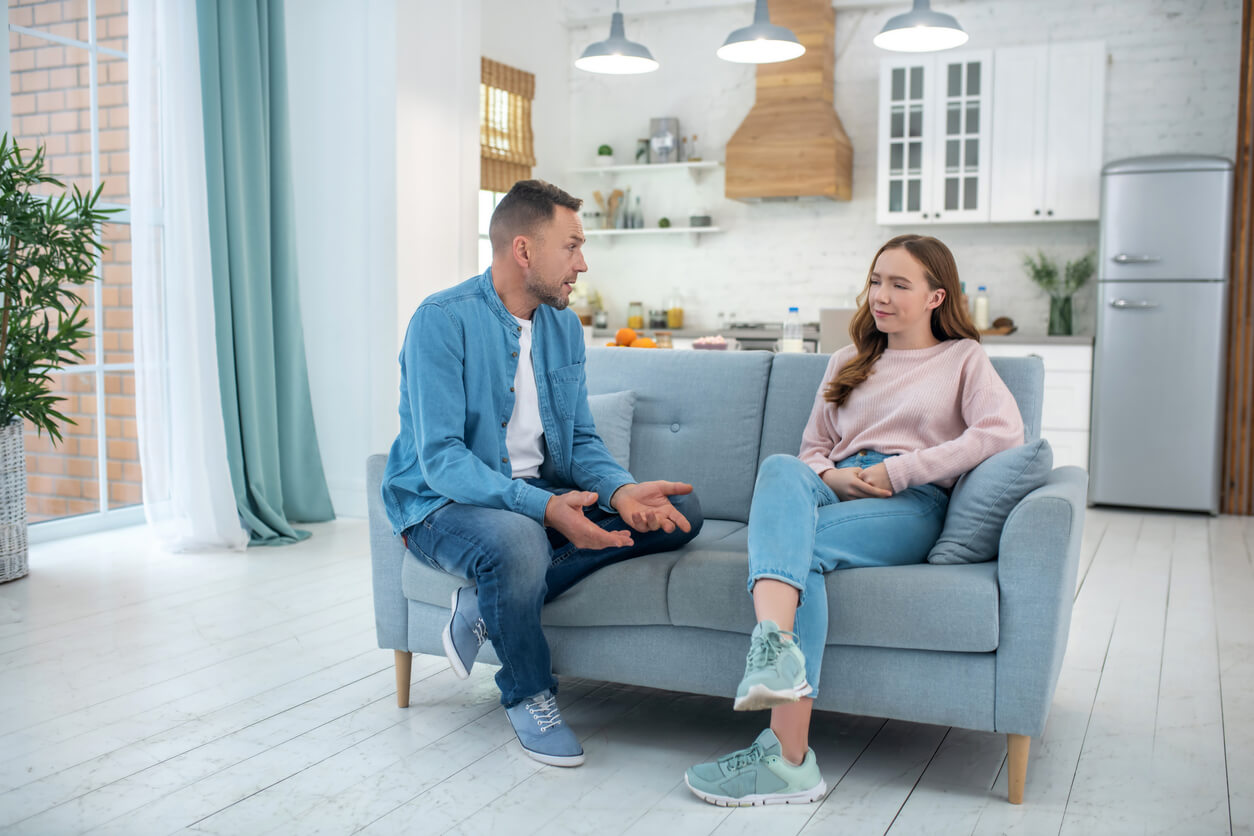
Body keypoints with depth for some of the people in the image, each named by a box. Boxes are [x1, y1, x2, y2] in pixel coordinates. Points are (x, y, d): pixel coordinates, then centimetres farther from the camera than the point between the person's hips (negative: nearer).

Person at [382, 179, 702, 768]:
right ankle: (527, 696, -9)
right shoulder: (444, 320, -16)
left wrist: (622, 490, -16)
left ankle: (492, 603, -13)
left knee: (680, 511, -8)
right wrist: (545, 507, -37)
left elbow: (582, 440, 8)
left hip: (541, 494, 7)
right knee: (518, 541, -41)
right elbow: (441, 458, -23)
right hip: (444, 502, -7)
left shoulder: (564, 326, 7)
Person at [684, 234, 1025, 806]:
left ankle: (786, 754, -42)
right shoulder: (847, 363, 32)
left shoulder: (963, 358, 18)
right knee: (781, 467, -33)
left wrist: (898, 470, -9)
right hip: (835, 490, 3)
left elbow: (1004, 431, -2)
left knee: (806, 547, -34)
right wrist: (831, 476, -1)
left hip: (911, 504, -3)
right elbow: (814, 447, 25)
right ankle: (774, 645, -56)